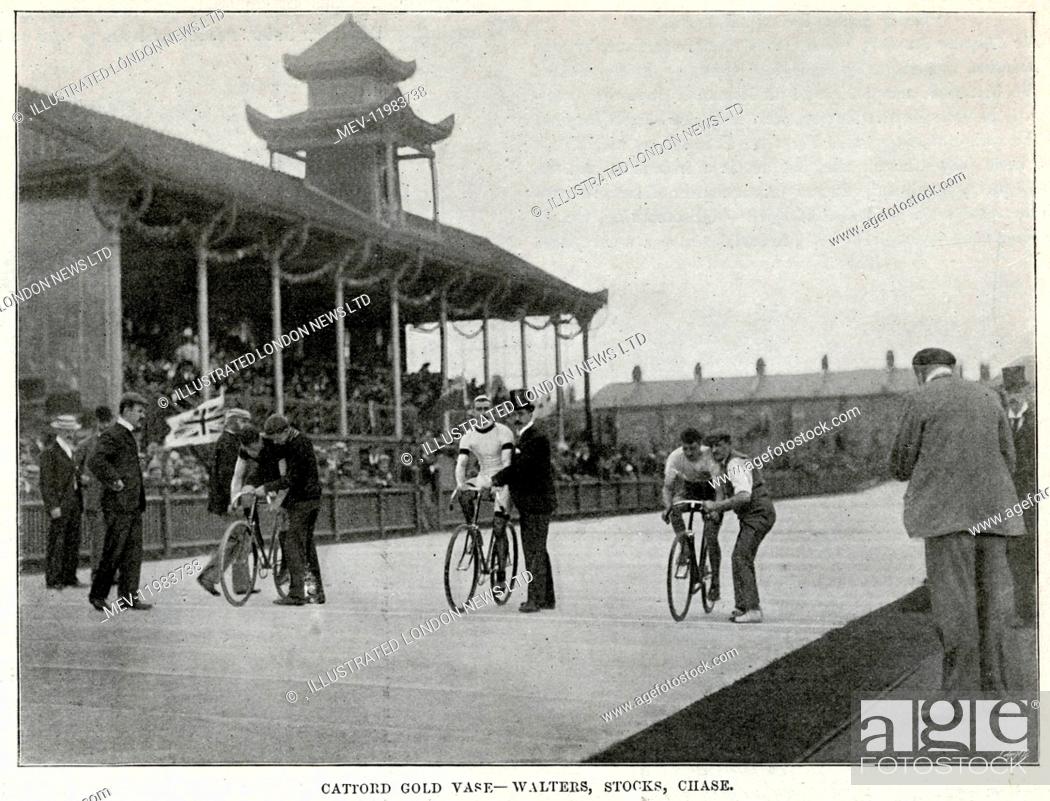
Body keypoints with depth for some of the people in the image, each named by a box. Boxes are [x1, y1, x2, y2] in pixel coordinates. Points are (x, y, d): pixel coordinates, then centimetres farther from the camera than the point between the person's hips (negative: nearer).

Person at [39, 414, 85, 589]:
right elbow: (46, 483, -9)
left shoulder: (75, 453, 18)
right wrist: (53, 506, -16)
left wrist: (81, 503, 12)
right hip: (59, 503, -7)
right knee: (57, 543, -5)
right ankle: (53, 579, -1)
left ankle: (69, 577, 13)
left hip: (75, 503, 7)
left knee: (73, 542, 7)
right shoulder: (49, 453, -5)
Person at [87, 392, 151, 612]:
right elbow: (95, 462, -26)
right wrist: (114, 481, -22)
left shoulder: (128, 435, 18)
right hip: (118, 503, -9)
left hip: (133, 504, 9)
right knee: (113, 551, -2)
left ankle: (129, 596, 10)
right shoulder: (112, 435, -12)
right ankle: (97, 594, 9)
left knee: (134, 551, 7)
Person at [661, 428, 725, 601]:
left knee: (711, 538, -12)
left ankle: (715, 582, 1)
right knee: (674, 507, -29)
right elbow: (668, 485, -24)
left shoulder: (709, 456, -33)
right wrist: (667, 507, -43)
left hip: (710, 490, -3)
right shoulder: (675, 457, -25)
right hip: (689, 487, 3)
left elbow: (719, 486, -38)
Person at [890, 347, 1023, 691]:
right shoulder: (988, 398, 14)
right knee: (990, 600, 8)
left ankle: (961, 686, -5)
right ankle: (992, 683, 10)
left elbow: (902, 466, 2)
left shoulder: (920, 402, -2)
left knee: (953, 602, -4)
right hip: (991, 509, 5)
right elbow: (1005, 460, 15)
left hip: (948, 512, -5)